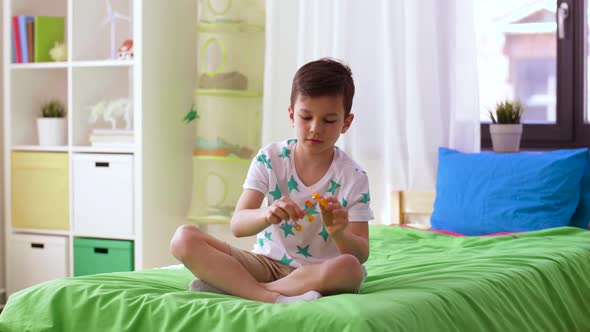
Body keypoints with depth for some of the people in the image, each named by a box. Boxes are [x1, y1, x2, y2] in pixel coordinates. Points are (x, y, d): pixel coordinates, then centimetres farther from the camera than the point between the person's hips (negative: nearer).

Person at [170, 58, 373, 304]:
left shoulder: (353, 177, -5)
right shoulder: (270, 158, -2)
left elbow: (361, 254, -8)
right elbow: (237, 225, -12)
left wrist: (339, 233, -32)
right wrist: (267, 215, -35)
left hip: (316, 273, -1)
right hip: (267, 262, 2)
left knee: (349, 268, -39)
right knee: (184, 239, -18)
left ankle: (230, 285, -27)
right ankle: (273, 297, -32)